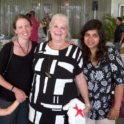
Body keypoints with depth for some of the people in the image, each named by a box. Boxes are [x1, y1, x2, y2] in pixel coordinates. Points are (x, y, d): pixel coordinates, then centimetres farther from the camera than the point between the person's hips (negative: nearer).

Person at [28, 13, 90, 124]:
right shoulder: (40, 48, 3)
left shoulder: (75, 52, -6)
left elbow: (80, 79, 1)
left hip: (63, 110, -3)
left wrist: (87, 103, -2)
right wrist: (31, 95, 14)